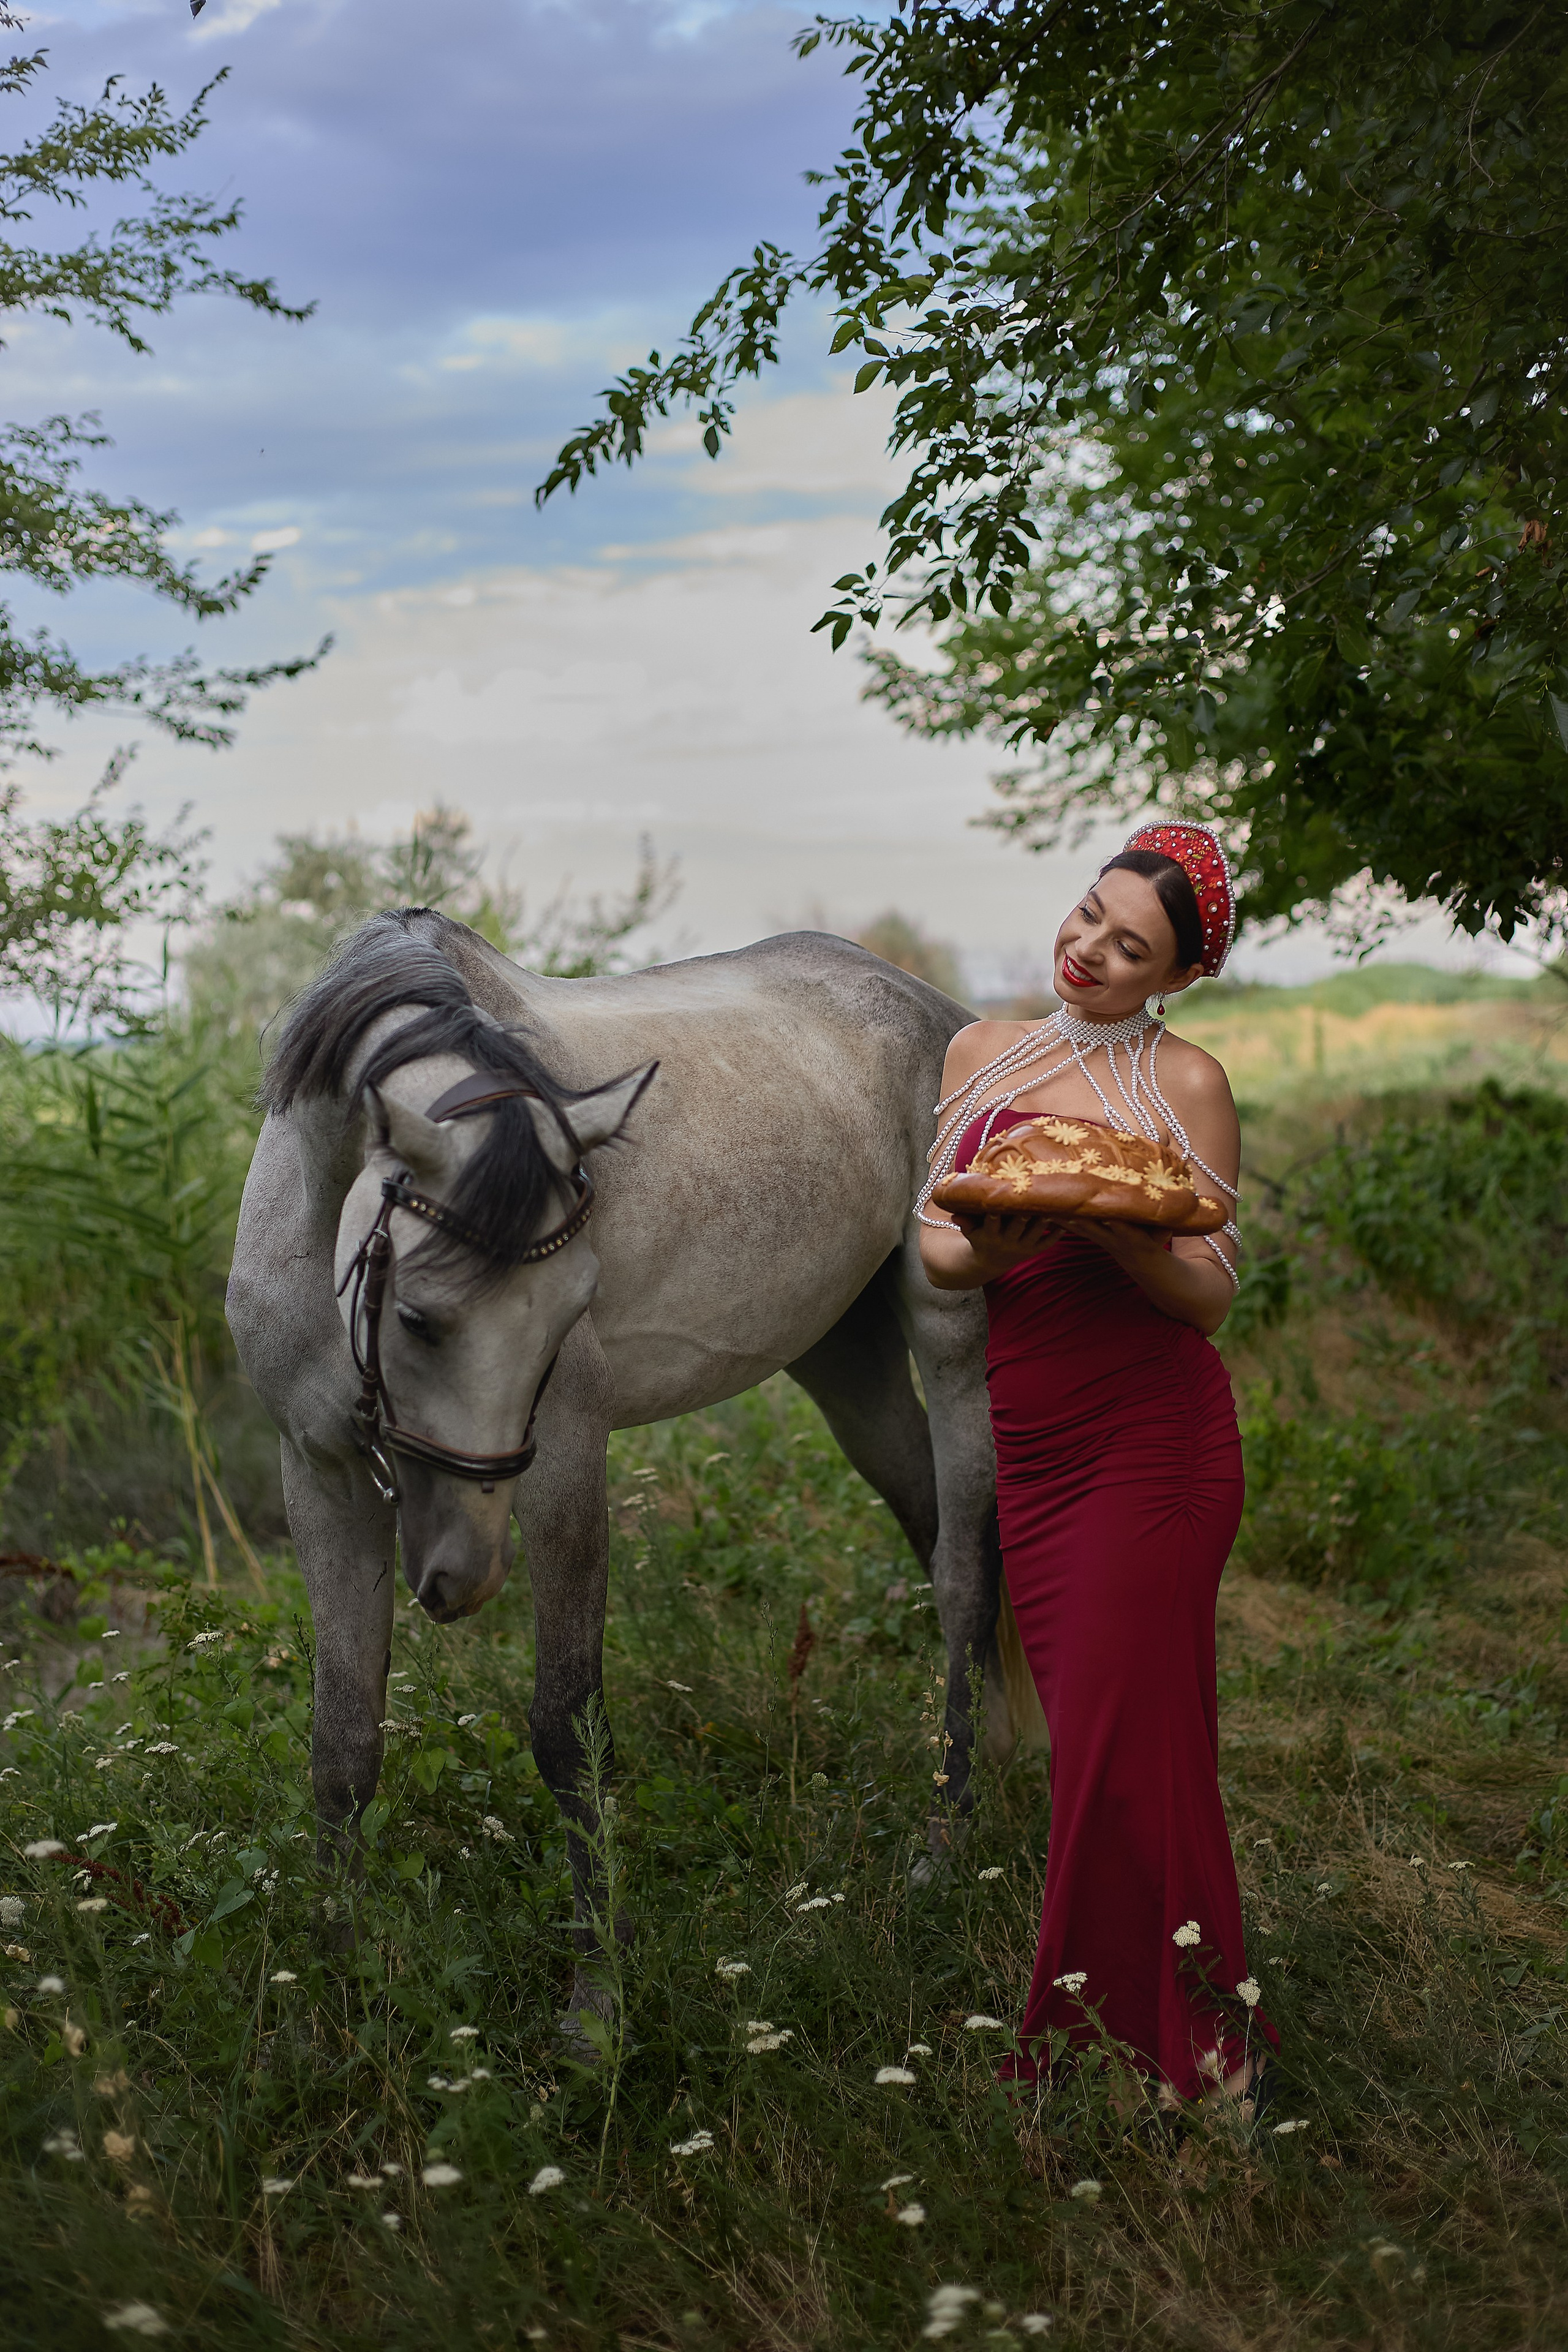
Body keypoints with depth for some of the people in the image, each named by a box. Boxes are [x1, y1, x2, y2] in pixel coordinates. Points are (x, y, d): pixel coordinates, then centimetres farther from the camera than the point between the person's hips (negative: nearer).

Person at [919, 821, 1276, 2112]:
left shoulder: (1187, 1080, 0)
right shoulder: (986, 1051, 12)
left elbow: (1213, 1290, -4)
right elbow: (933, 1241, 10)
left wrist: (1110, 1227, -22)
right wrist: (983, 1252, -12)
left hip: (1153, 1438, -4)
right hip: (1024, 1437, 4)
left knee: (1129, 1744, -5)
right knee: (1078, 1737, 6)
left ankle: (1192, 2047, 7)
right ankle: (1082, 2036, 15)